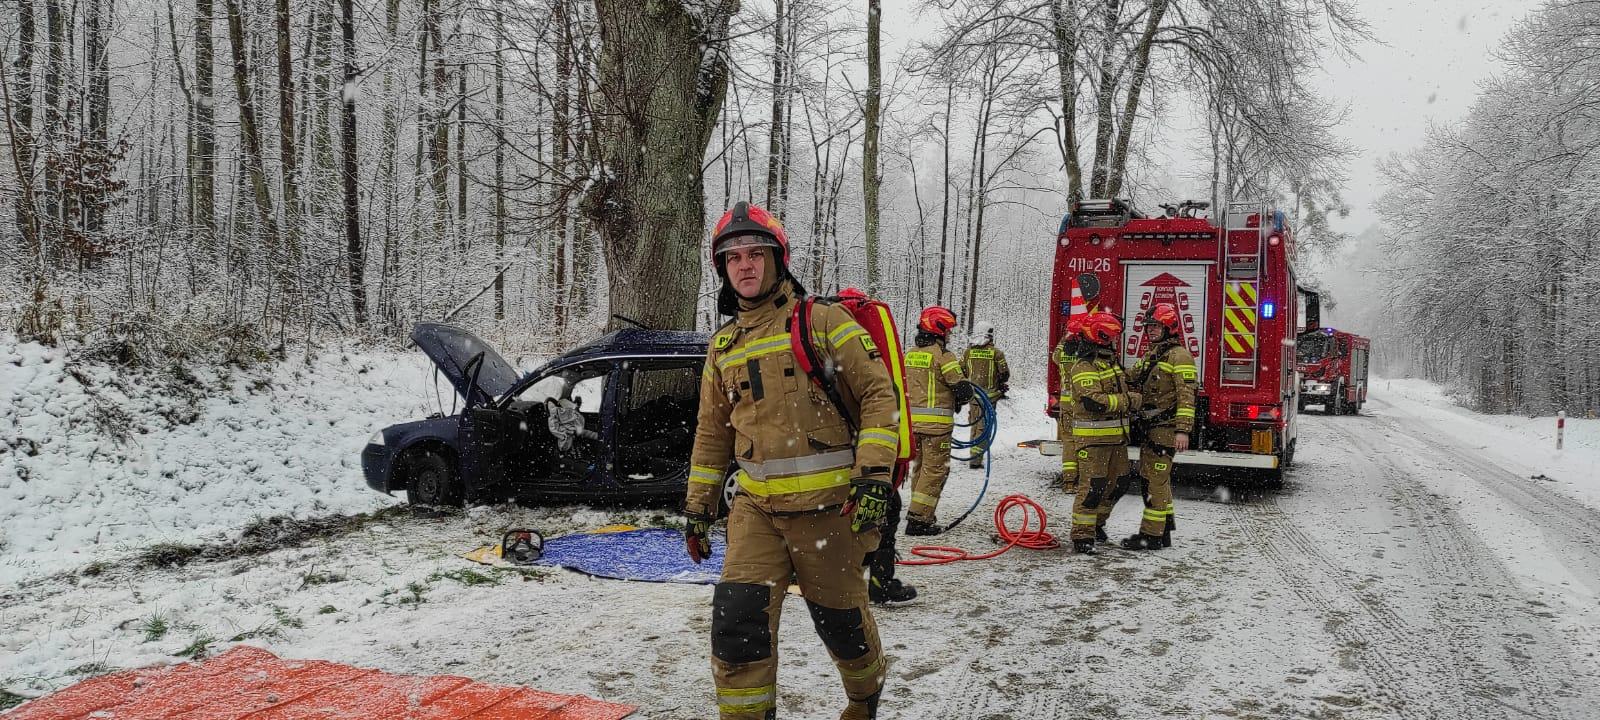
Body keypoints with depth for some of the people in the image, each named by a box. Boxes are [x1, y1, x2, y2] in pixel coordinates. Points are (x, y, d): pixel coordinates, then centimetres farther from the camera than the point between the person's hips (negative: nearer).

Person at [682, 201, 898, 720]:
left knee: (842, 620, 10)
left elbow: (878, 393, -6)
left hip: (828, 504, -4)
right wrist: (697, 507, 18)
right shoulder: (723, 346, 13)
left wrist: (874, 475, -16)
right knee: (736, 619, -10)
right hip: (757, 507, 4)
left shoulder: (822, 321, -2)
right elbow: (711, 432, 20)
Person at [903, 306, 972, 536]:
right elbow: (962, 389, -13)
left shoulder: (910, 354, 11)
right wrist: (958, 400, 8)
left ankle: (921, 516, 25)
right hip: (936, 422, -8)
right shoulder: (942, 355, -12)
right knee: (935, 469, -2)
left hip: (912, 420, 8)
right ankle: (919, 519, -6)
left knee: (921, 467, 18)